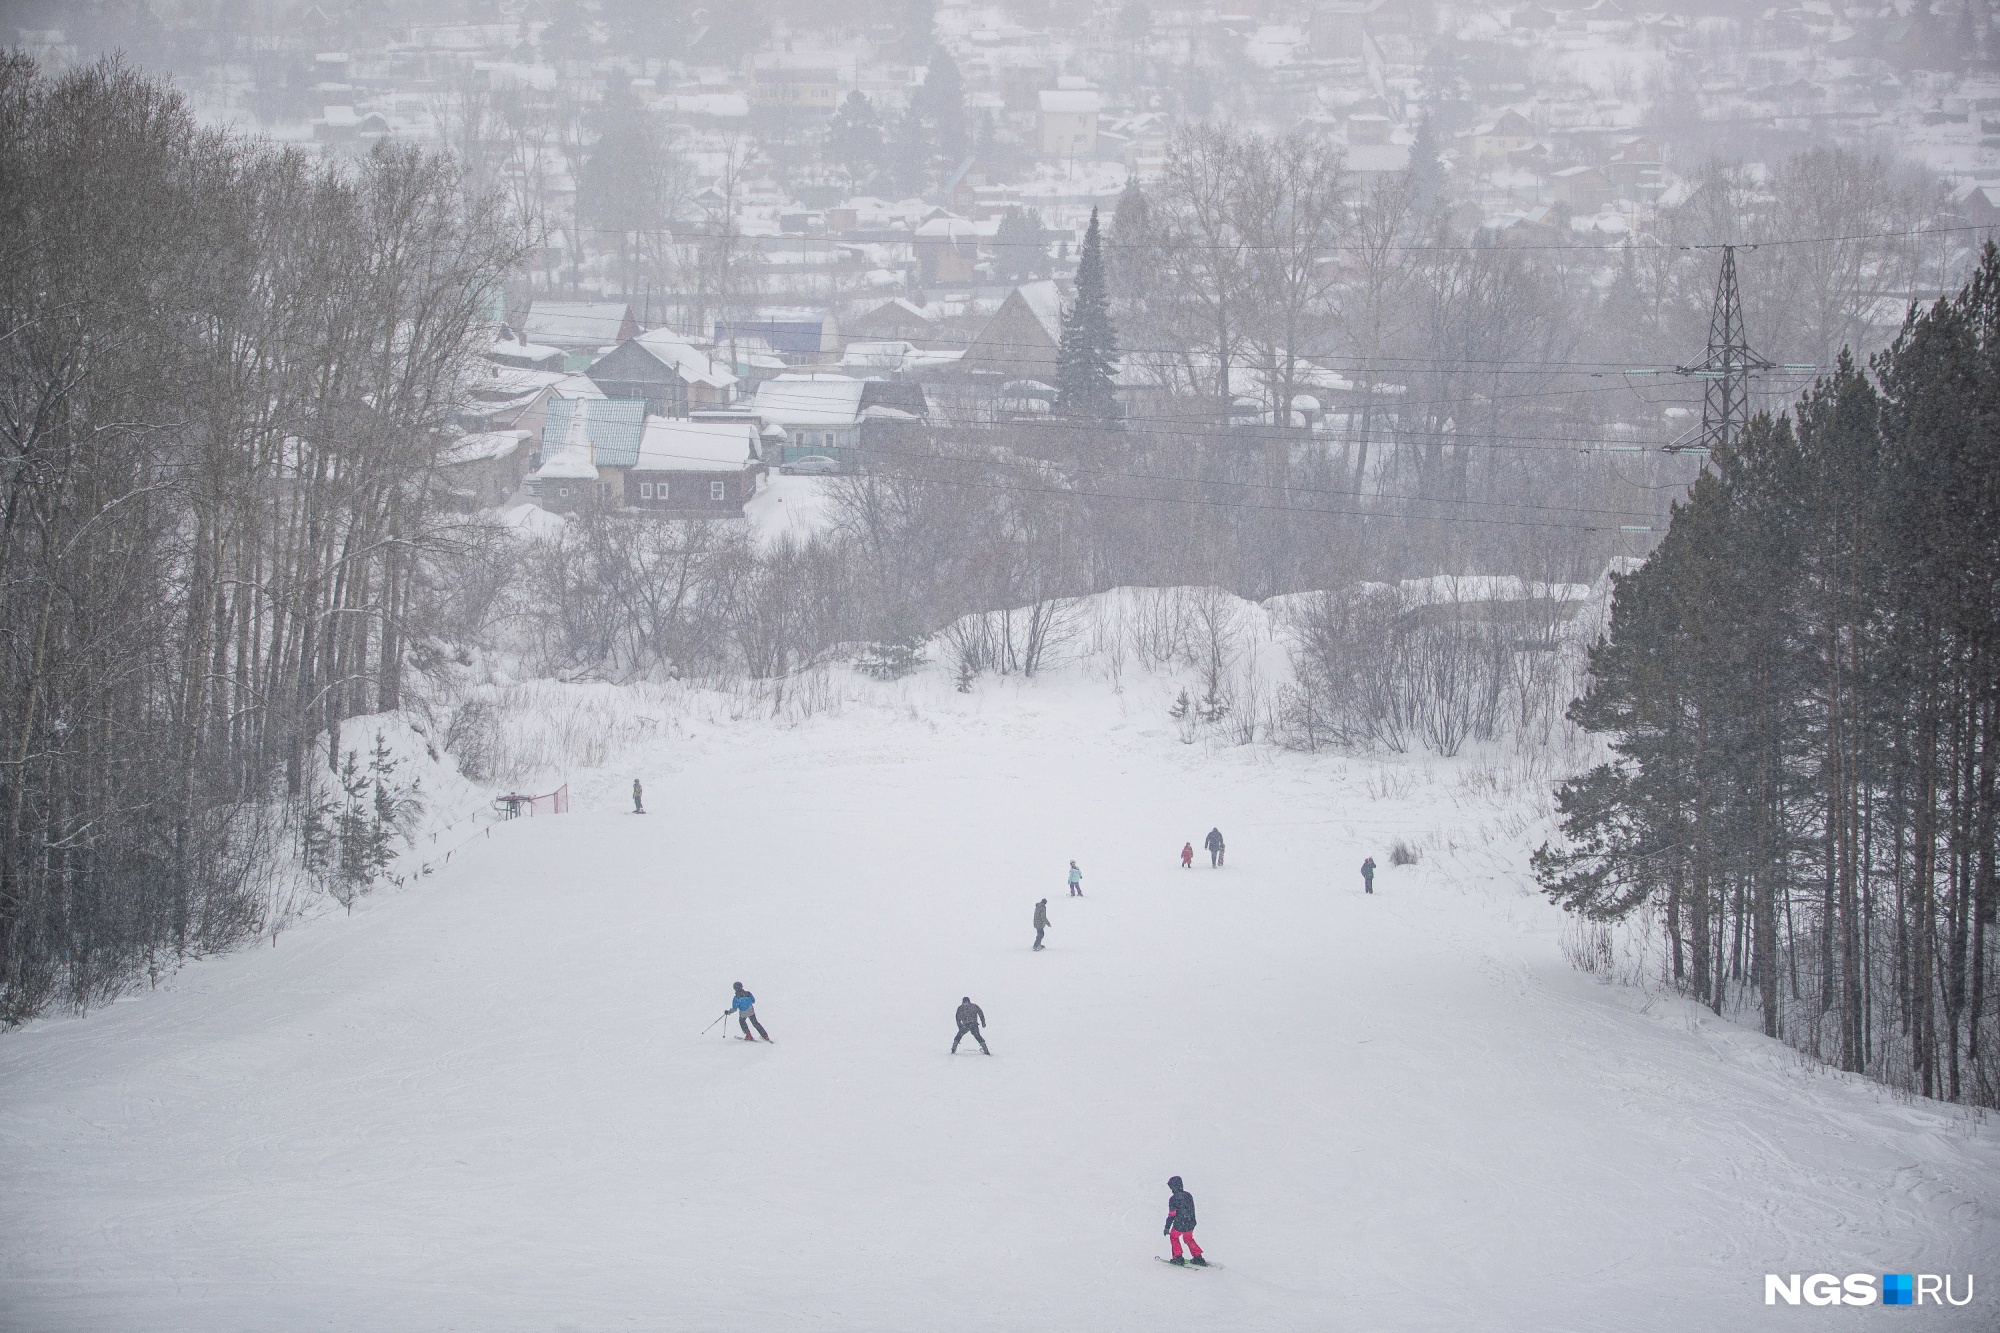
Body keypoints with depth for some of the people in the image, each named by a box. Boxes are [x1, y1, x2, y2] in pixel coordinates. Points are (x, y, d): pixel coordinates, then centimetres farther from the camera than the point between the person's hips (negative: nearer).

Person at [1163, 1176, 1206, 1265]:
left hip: (1179, 1225, -5)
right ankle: (1198, 1258, 23)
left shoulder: (1173, 1199, -15)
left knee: (1173, 1237, 21)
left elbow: (1171, 1215, -15)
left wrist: (1167, 1228, -7)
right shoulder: (1188, 1195, 2)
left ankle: (1178, 1257, 17)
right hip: (1190, 1224, 5)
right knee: (1188, 1238, 25)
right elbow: (1192, 1210, 13)